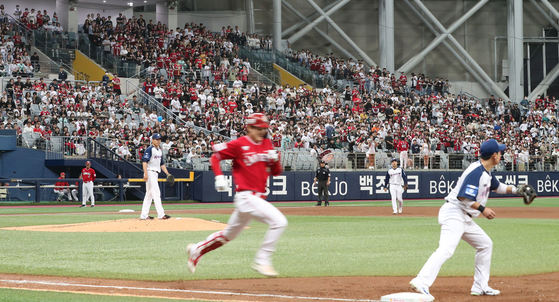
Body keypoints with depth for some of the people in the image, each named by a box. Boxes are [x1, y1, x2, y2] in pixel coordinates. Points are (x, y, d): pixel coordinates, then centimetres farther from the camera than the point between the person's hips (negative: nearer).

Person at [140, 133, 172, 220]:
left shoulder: (160, 151, 18)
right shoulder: (149, 149, -10)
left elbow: (162, 164, 23)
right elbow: (144, 161, -17)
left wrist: (167, 173, 11)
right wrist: (146, 174, -26)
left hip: (156, 173, 9)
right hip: (150, 172, -9)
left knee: (149, 194, 10)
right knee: (156, 193, -12)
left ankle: (144, 215, 13)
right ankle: (161, 214, -14)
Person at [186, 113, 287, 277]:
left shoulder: (267, 144, 12)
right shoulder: (239, 145, -8)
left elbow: (276, 172, 15)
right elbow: (215, 156, -1)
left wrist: (275, 159, -6)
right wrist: (219, 176, -15)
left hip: (258, 198, 8)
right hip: (246, 197, -8)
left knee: (229, 234, 20)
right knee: (279, 221, -23)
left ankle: (197, 249, 38)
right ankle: (262, 261, -15)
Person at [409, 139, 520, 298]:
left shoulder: (487, 172, 14)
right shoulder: (476, 171, -18)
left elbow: (497, 187, 34)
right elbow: (463, 197, -24)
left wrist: (515, 189, 25)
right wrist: (482, 209, -19)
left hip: (465, 219, 11)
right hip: (454, 214, -11)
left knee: (485, 244, 18)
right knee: (446, 249, -26)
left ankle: (480, 286, 22)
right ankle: (421, 282, -39)